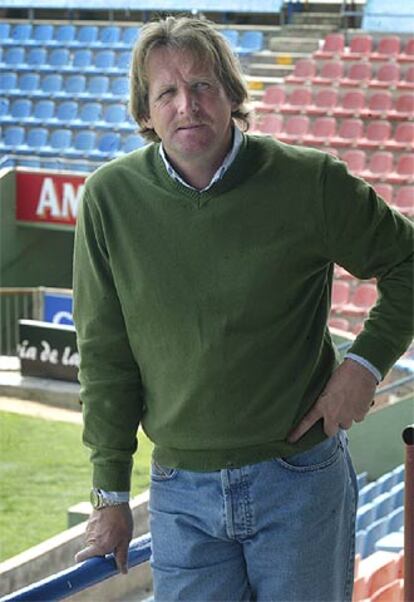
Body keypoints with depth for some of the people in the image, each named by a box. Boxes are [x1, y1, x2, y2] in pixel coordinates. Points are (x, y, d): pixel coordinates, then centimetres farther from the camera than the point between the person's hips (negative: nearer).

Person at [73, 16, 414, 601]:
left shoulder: (312, 183, -8)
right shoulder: (111, 197, -3)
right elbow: (105, 355, 4)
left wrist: (366, 362, -7)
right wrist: (110, 492, 5)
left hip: (301, 481, -1)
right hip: (181, 492, 1)